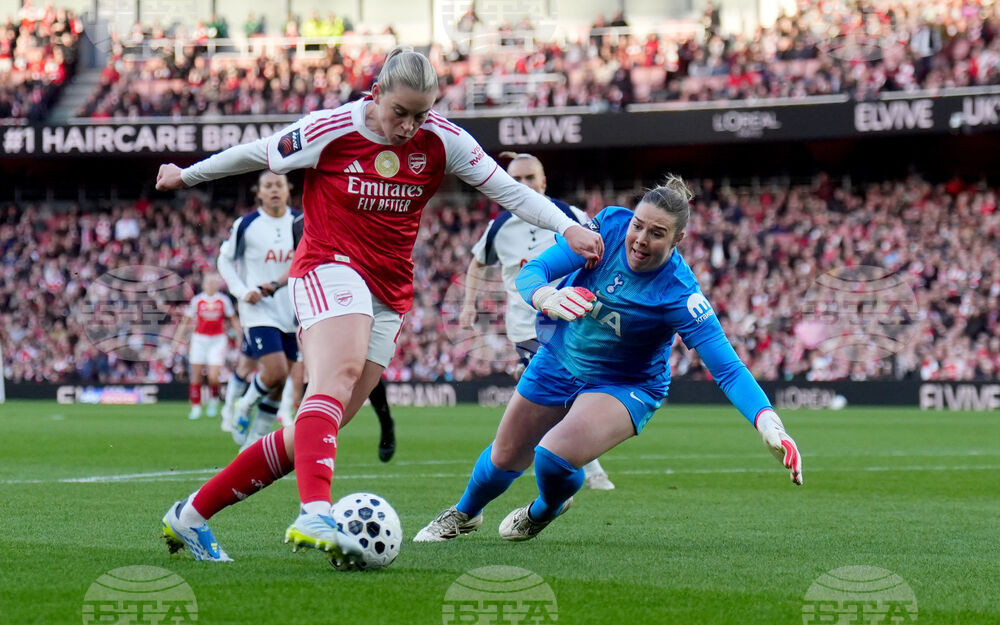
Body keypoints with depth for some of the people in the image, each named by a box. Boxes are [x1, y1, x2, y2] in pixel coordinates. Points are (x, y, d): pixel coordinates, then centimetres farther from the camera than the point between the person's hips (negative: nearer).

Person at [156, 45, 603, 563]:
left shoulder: (442, 141, 2)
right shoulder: (330, 130, -7)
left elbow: (507, 190, 5)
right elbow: (256, 154, 8)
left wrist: (568, 228, -8)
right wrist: (186, 175, 21)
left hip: (388, 296, 5)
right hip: (329, 268, -5)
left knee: (310, 434, -1)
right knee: (341, 371, -35)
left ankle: (191, 515, 8)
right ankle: (314, 516, -55)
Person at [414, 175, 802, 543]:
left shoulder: (679, 295, -32)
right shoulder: (610, 226, -23)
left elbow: (728, 369, -35)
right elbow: (531, 272, -22)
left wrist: (769, 424, -51)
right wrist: (548, 298, -46)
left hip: (627, 386, -4)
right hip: (559, 361, 4)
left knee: (555, 456, -27)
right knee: (506, 458, 17)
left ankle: (545, 511, 12)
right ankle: (464, 515, 52)